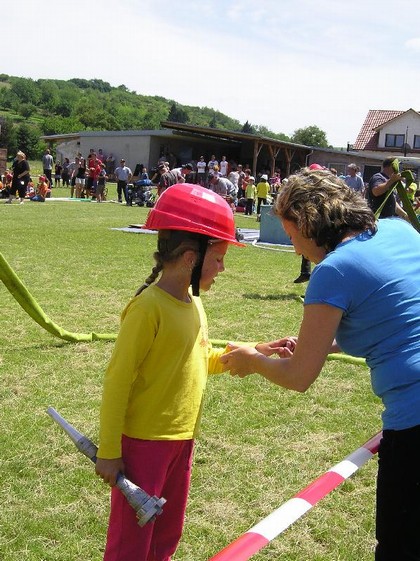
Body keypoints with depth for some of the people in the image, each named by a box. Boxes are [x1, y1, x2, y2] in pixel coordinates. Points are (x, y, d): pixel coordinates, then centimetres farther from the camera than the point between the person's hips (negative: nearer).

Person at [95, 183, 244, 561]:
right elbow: (117, 381, -18)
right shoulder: (149, 307, -21)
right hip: (144, 441, -8)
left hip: (182, 439, 8)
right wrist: (109, 452, -15)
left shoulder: (192, 303, 3)